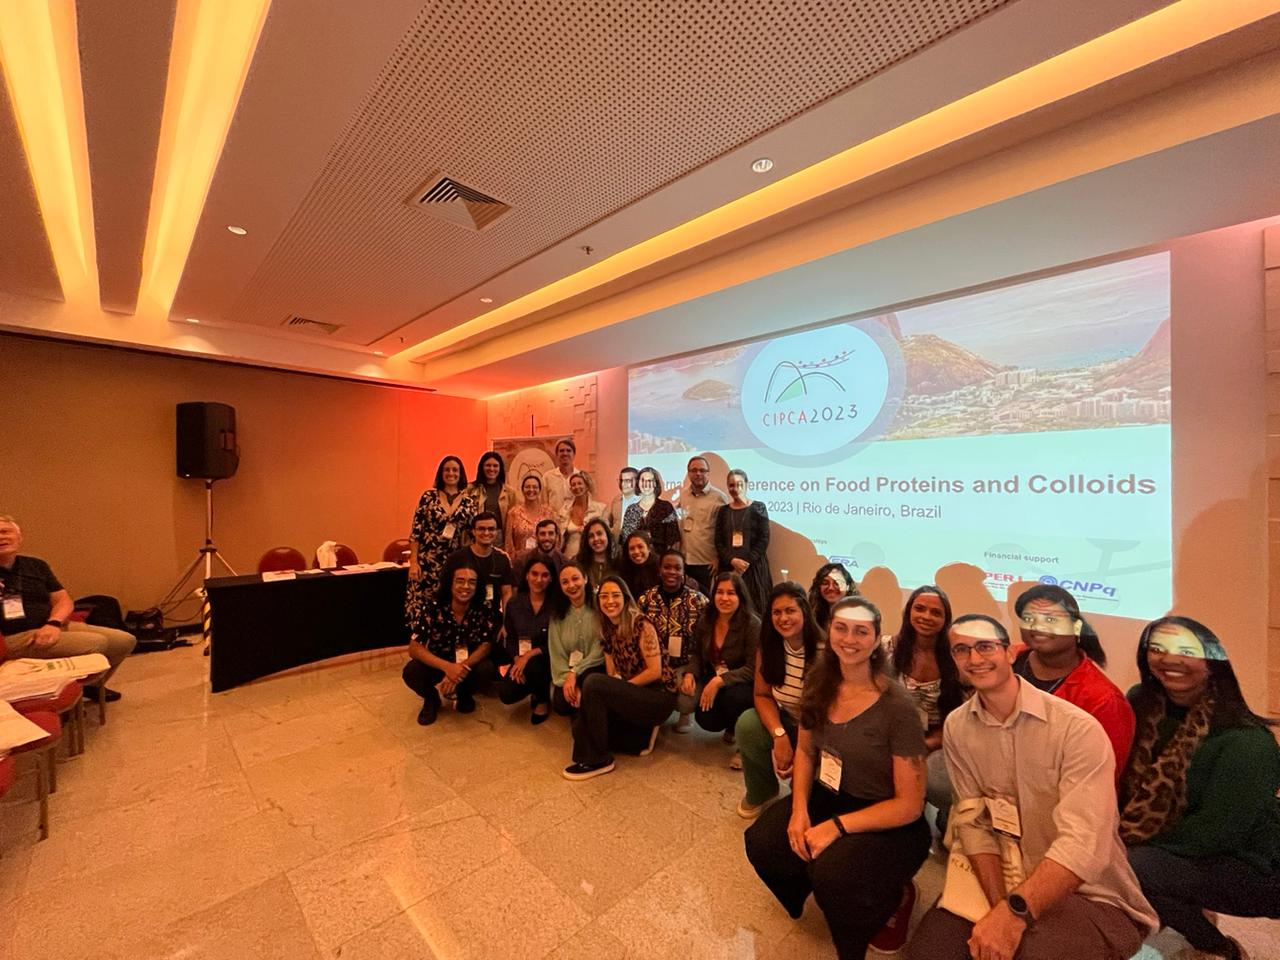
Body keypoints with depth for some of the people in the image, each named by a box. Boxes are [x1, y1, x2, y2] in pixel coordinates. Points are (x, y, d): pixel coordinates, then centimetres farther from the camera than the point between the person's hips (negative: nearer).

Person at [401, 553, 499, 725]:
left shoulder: (484, 610, -19)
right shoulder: (433, 607, -22)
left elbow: (486, 646, -15)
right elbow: (414, 648, -23)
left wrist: (462, 668, -34)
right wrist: (447, 667, -39)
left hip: (468, 664, 1)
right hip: (438, 664, 0)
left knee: (487, 669, -30)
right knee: (411, 672, -29)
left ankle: (464, 694, 7)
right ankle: (431, 699, 6)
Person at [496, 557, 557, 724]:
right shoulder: (514, 603, -2)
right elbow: (510, 638, 4)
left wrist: (530, 655, -22)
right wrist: (517, 660, -13)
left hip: (546, 658, -3)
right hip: (521, 659, 4)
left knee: (533, 665, -35)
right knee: (506, 694, -17)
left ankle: (543, 700, 0)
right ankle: (535, 688, 19)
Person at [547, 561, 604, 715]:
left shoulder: (597, 607, -9)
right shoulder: (557, 614, 4)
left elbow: (600, 650, -14)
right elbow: (556, 653, -2)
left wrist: (574, 673, -19)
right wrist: (567, 678, -17)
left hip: (594, 668, -3)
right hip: (568, 671, 3)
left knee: (587, 678, -35)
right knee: (560, 705, -22)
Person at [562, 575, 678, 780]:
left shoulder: (641, 624, -14)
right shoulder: (608, 631, 7)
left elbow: (655, 671, -17)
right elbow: (612, 676, 7)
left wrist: (622, 687, -13)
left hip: (658, 696, -7)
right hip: (633, 695, 8)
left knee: (593, 682, -25)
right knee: (581, 725, -9)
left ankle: (598, 760, -11)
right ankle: (641, 734, 10)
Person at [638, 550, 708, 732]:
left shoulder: (698, 601, -7)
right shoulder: (646, 599, 0)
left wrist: (691, 673, -21)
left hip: (686, 666, -2)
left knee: (687, 699, -28)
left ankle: (686, 714, 12)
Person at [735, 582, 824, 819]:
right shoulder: (767, 647, -9)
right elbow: (762, 695, -6)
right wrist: (779, 735, -23)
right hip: (786, 721, 4)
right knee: (747, 725, -24)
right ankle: (761, 792, 4)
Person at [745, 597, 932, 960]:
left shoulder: (897, 706, -23)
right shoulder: (820, 686, -7)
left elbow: (910, 805, -18)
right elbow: (805, 750, 6)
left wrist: (836, 826, -23)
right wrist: (799, 809, -9)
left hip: (890, 822, -5)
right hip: (828, 797, 5)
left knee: (831, 873, -29)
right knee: (761, 843, -12)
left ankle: (891, 896, 4)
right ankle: (808, 890, 19)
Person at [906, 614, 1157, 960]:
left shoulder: (1077, 728, -19)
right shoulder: (956, 727, -3)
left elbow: (1082, 845, -26)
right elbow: (973, 821, -2)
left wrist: (1014, 912, -32)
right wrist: (999, 906, -15)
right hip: (1004, 880, 4)